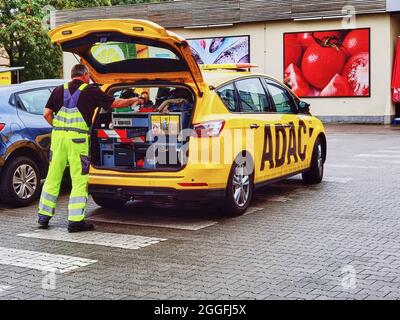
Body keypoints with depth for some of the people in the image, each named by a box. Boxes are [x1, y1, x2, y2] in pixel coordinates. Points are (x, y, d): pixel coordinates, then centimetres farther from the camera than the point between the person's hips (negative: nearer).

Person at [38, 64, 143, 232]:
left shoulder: (59, 90, 13)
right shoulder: (91, 91, 1)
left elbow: (47, 114, 8)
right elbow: (116, 103, 6)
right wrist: (134, 100, 22)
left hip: (58, 135, 5)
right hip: (78, 138, -5)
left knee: (53, 177, 12)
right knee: (79, 180, 1)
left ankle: (44, 216, 18)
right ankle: (75, 220, 1)